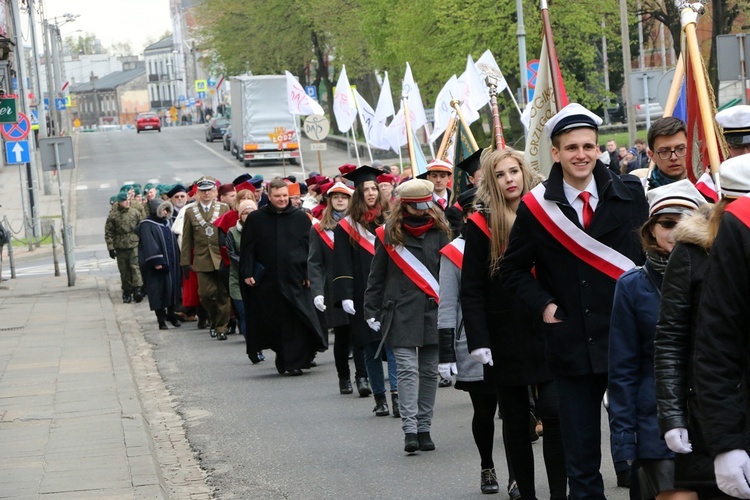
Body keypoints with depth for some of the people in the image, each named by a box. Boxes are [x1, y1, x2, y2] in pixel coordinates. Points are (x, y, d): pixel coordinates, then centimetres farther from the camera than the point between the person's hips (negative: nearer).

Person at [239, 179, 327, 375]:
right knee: (273, 321, 5)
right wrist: (247, 273, -4)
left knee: (295, 322, -6)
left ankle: (293, 362, -2)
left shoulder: (301, 218, 5)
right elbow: (247, 248, 5)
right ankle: (284, 358, 20)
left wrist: (309, 274, -2)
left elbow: (310, 248, 5)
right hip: (267, 281, 1)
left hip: (295, 278, -1)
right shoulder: (255, 219, 5)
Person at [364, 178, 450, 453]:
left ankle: (424, 428, 13)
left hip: (433, 312, 2)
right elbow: (376, 276, 7)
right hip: (401, 313, -2)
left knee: (429, 371, 6)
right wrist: (372, 311, 3)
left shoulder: (439, 231, 5)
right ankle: (410, 429, -14)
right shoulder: (388, 234, 2)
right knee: (407, 369, -10)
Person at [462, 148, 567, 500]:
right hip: (506, 340, -1)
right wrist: (478, 340, -11)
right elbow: (471, 290, -3)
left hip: (547, 334, 1)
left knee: (554, 412, -10)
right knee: (516, 421, 6)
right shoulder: (481, 225, -1)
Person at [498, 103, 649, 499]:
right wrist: (544, 305, -2)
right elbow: (512, 269, 10)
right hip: (574, 343, 0)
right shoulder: (536, 207, 0)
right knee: (581, 455, 4)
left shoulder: (630, 194, 2)